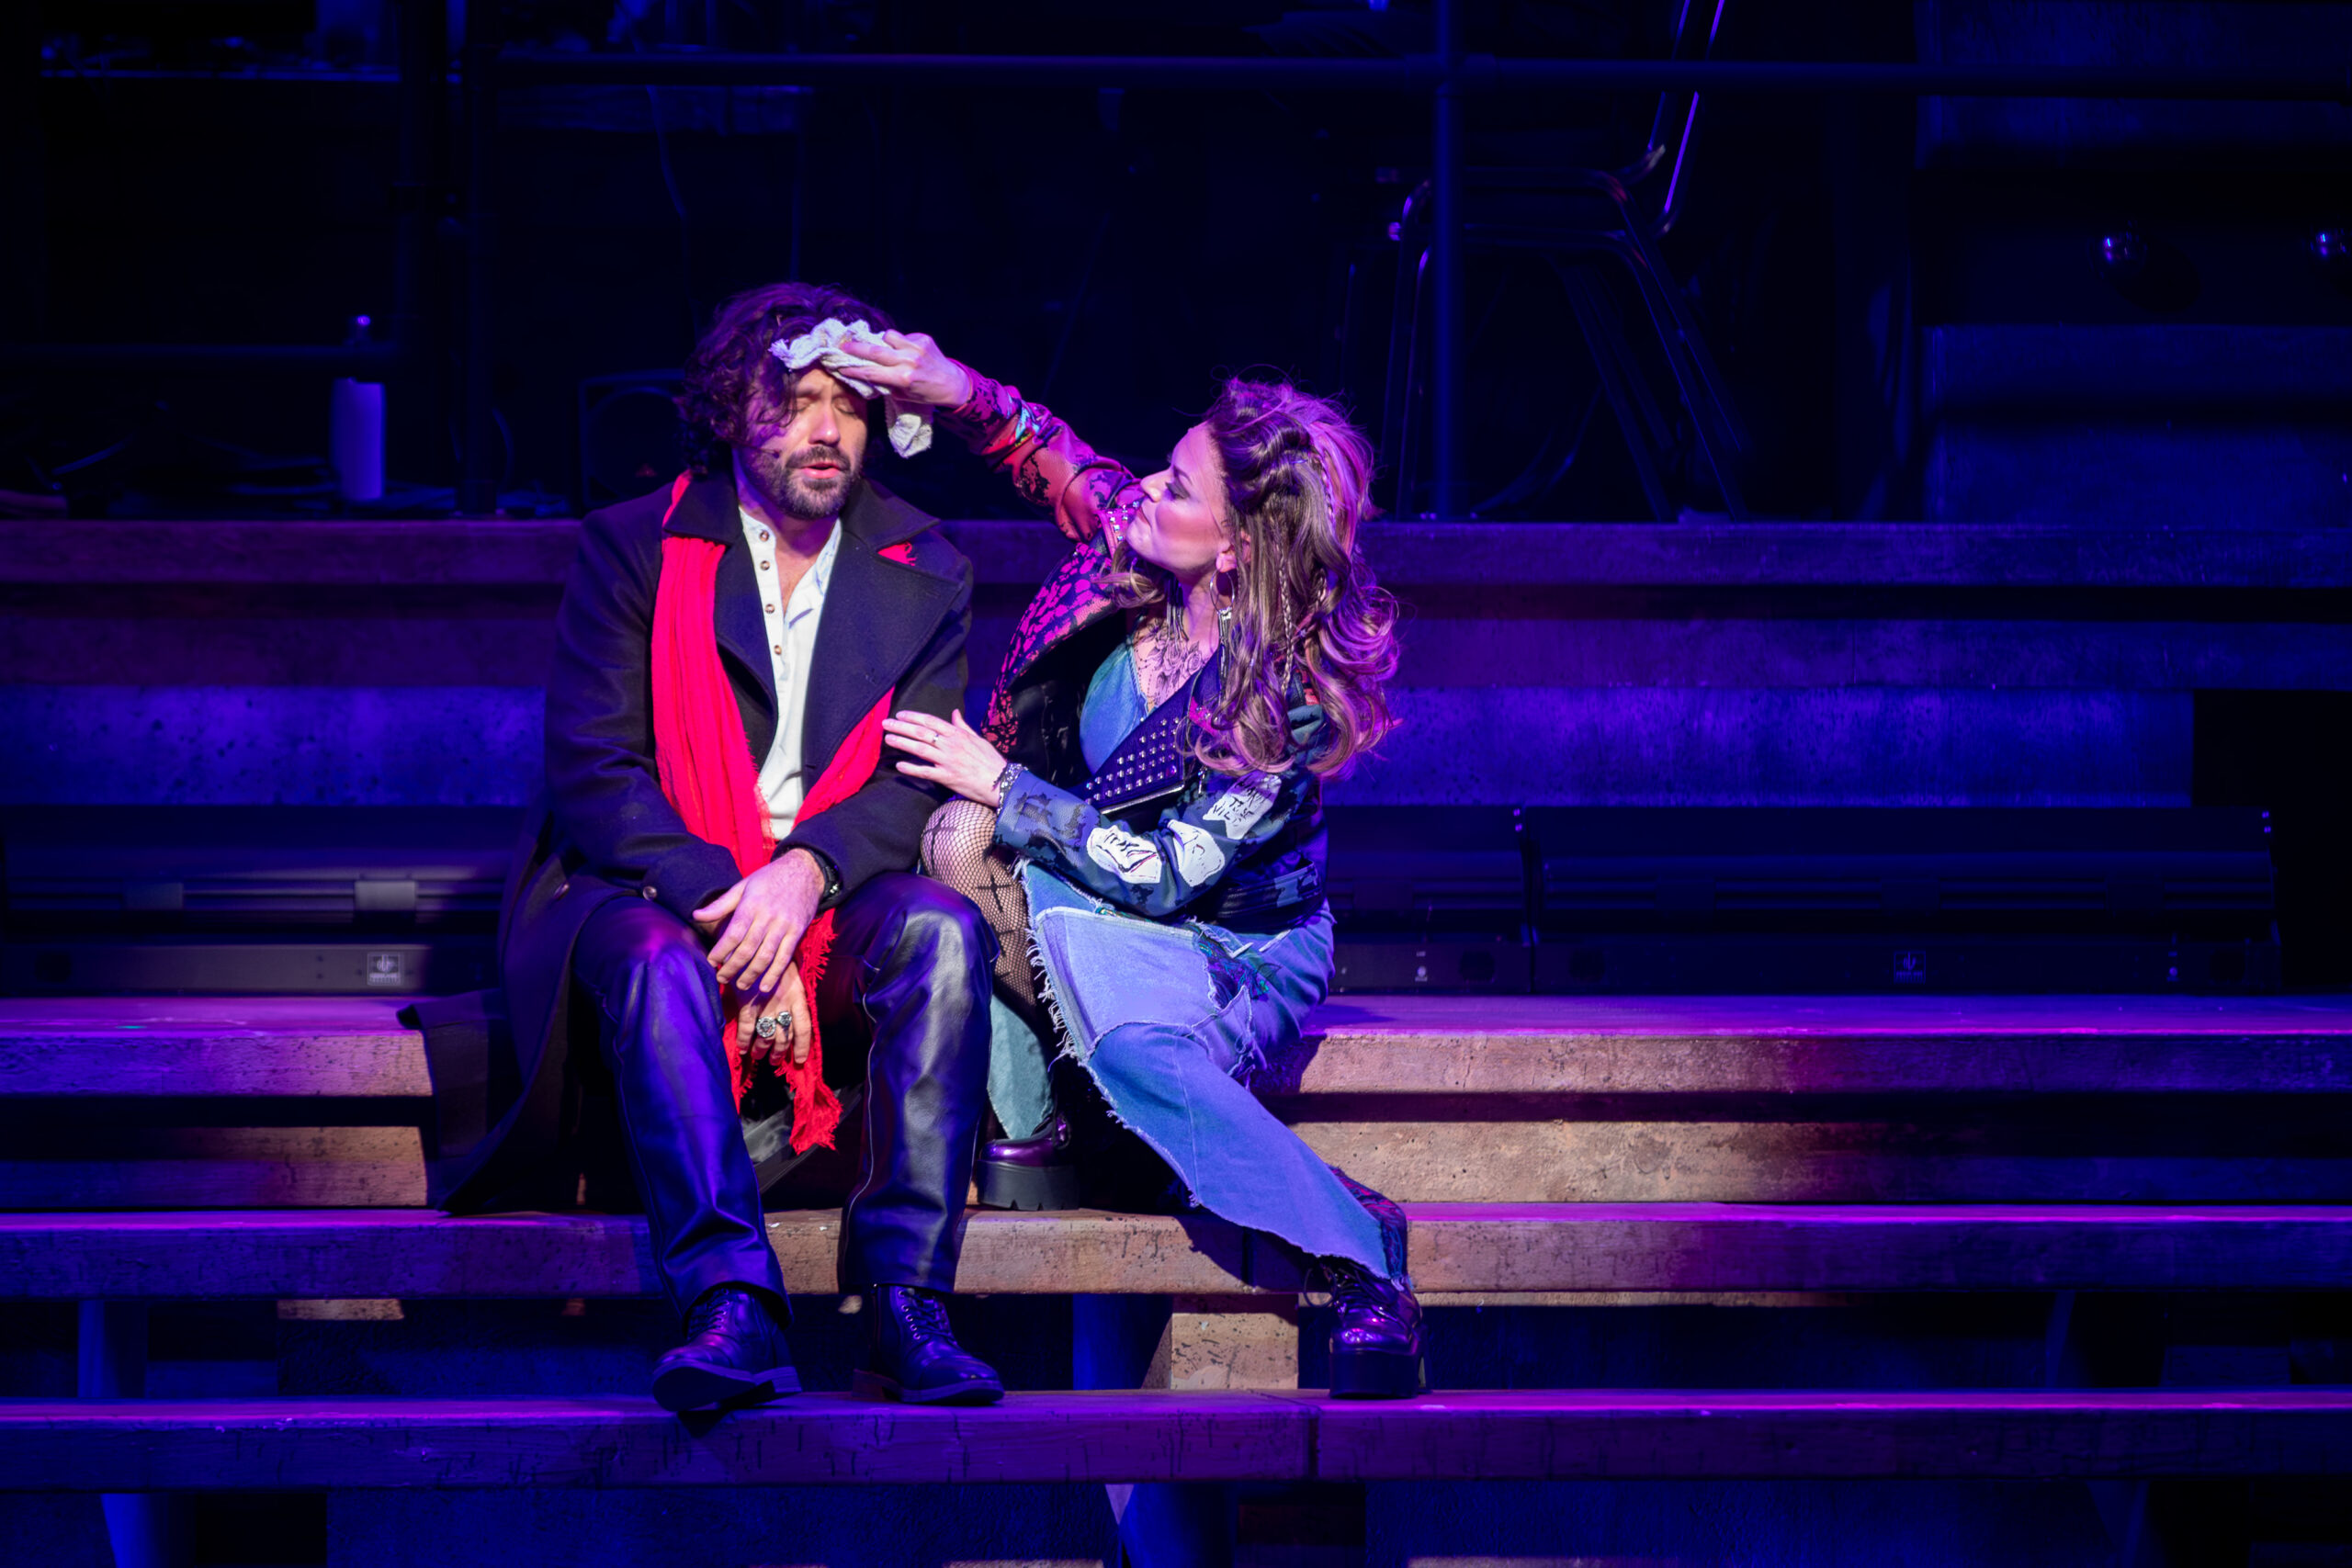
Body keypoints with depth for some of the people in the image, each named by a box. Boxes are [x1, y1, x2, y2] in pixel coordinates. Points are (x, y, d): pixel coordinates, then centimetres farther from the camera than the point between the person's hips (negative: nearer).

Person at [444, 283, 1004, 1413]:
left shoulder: (923, 574, 11)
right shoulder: (631, 548, 4)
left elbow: (923, 778, 0)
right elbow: (590, 770, -5)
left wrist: (803, 873, -21)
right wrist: (725, 901, -20)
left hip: (833, 903, 2)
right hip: (655, 889, -2)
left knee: (942, 930, -31)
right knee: (654, 957, -37)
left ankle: (906, 1306, -38)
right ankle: (732, 1308, -52)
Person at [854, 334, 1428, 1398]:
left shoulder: (1296, 693, -27)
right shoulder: (1133, 559, -11)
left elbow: (1166, 876, -26)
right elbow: (1054, 457, 10)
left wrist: (1001, 785, -23)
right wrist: (963, 394, -9)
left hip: (1242, 957, -6)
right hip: (1091, 917, 6)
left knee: (1131, 1045, -40)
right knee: (959, 840, -25)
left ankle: (1355, 1244, -25)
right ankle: (1025, 1129, -15)